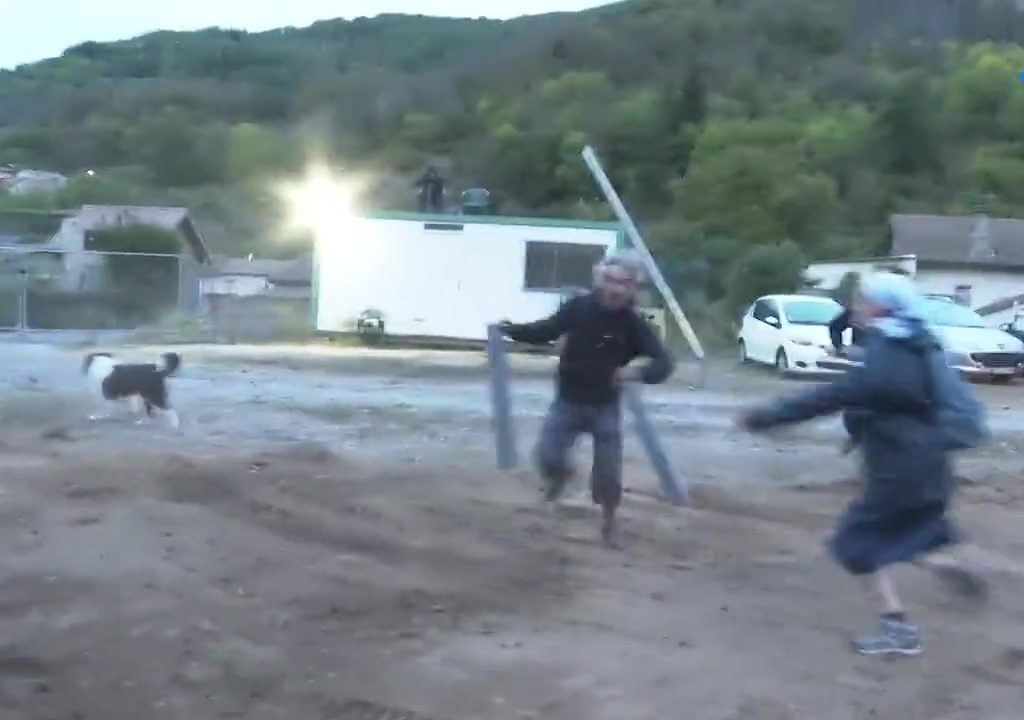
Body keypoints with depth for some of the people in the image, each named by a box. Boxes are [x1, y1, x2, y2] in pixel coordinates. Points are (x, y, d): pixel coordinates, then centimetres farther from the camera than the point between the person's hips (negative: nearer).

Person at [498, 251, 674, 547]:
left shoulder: (634, 324, -15)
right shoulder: (579, 308, -13)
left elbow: (664, 362, -16)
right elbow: (546, 330, 1)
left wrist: (639, 372, -36)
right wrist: (512, 330, -11)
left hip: (605, 406, 0)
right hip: (568, 401, 0)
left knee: (608, 472, 4)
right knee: (548, 457, -11)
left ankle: (608, 525, 29)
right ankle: (560, 475, 28)